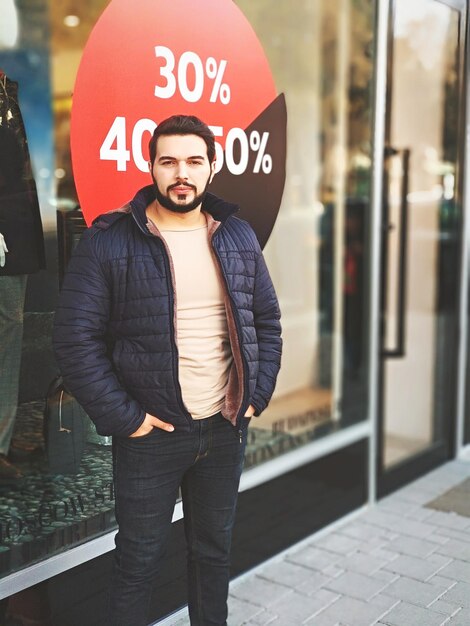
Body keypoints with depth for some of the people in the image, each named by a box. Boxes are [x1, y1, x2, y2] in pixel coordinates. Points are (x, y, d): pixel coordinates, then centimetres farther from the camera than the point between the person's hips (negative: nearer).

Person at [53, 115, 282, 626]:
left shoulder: (238, 237, 3)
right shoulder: (109, 241, -10)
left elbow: (267, 322, 10)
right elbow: (76, 339, -12)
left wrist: (257, 396, 1)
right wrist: (123, 418, -14)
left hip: (225, 429, 4)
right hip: (150, 433, -4)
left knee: (214, 549, 20)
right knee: (138, 560, 11)